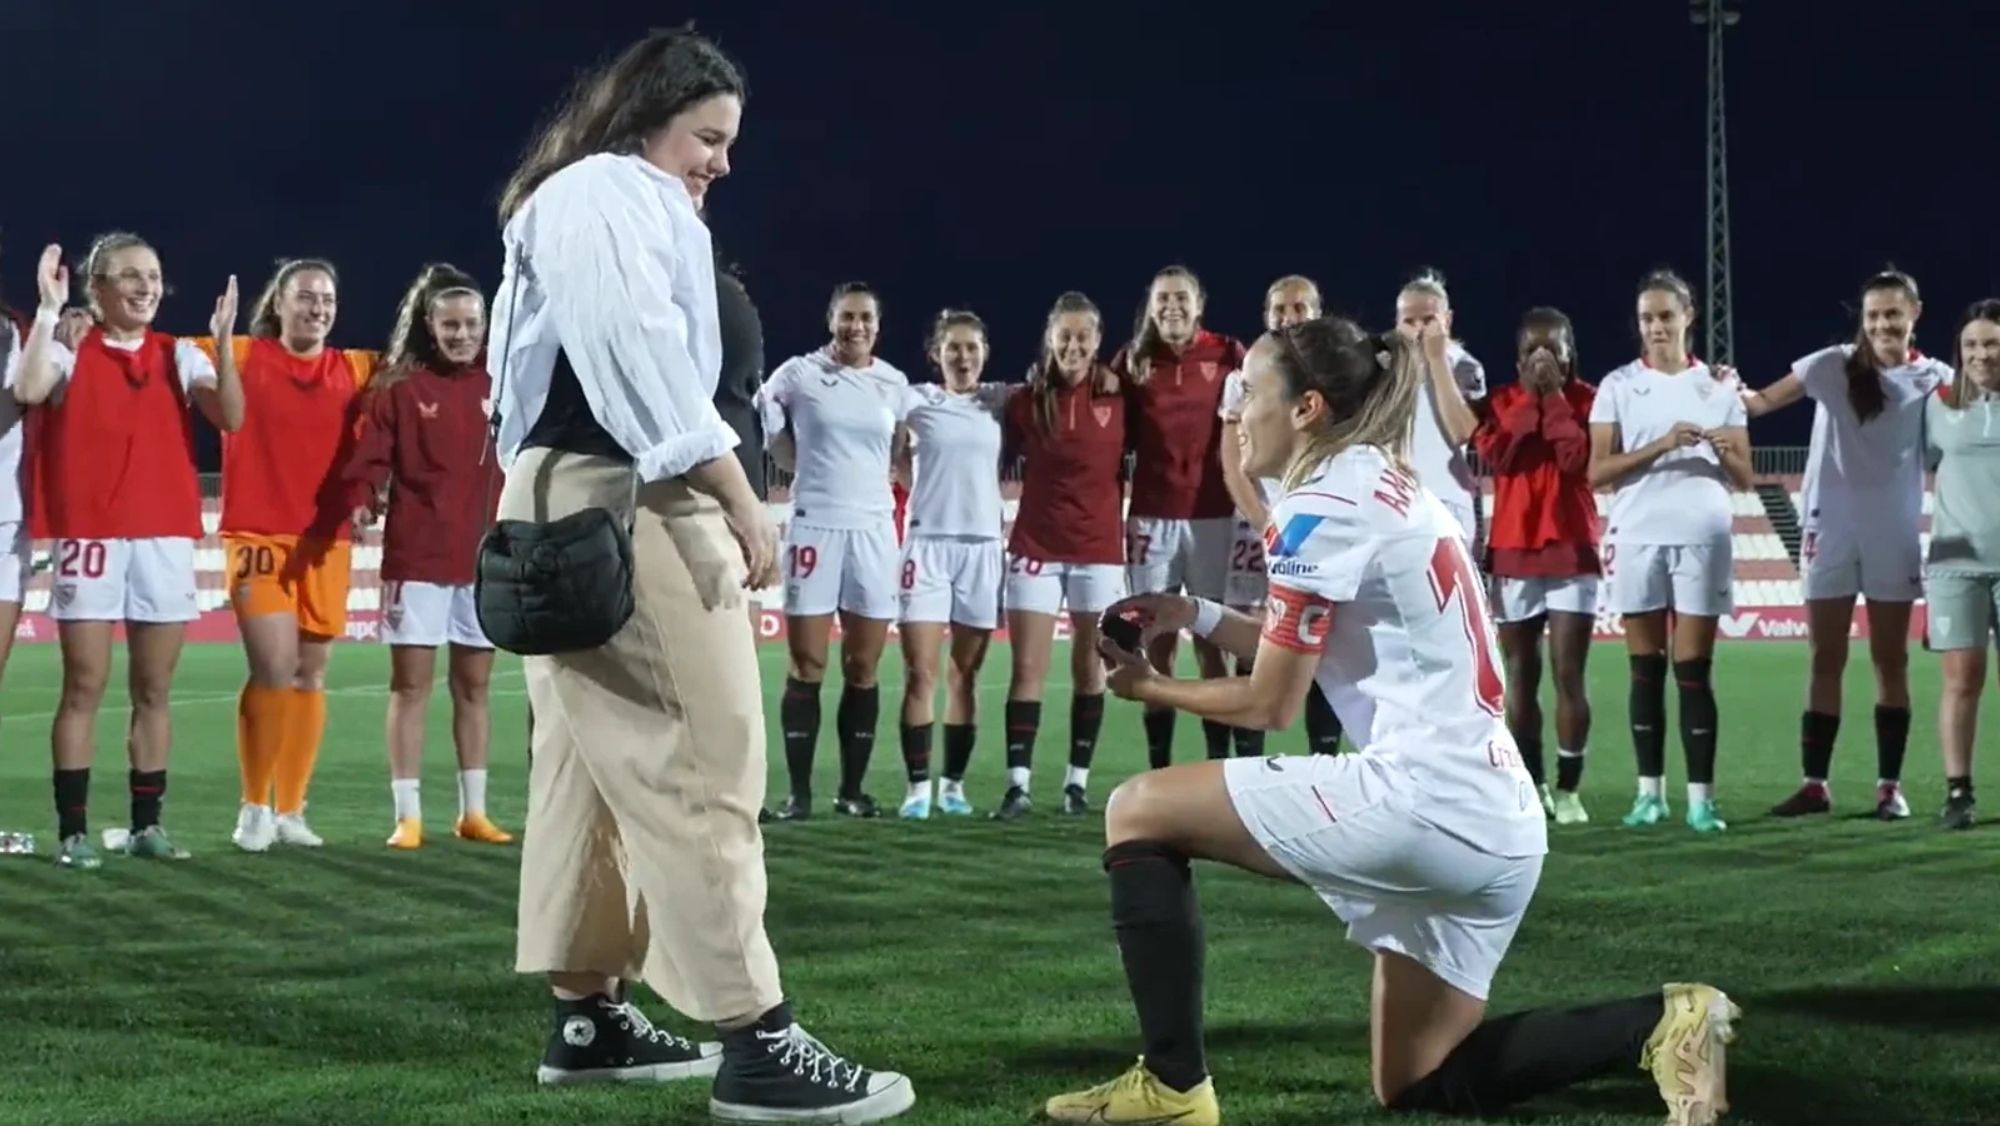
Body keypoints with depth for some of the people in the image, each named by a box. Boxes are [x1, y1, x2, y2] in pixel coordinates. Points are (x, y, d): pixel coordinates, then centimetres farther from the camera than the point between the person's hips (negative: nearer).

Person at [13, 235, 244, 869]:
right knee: (84, 686, -3)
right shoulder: (70, 354, 1)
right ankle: (73, 830, 2)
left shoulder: (179, 355, 8)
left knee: (154, 690, 7)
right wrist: (48, 311, -22)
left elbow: (231, 416, -8)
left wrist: (223, 342, -18)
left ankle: (147, 824, 14)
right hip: (90, 536, -3)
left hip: (166, 537, 3)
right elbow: (27, 390, -23)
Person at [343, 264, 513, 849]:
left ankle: (473, 811, 18)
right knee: (410, 684, -1)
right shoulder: (399, 388, -1)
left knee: (474, 684, 10)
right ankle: (408, 815, 3)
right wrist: (361, 499, -25)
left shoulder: (502, 387, 6)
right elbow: (368, 459, -7)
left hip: (487, 559, 3)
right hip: (417, 558, -3)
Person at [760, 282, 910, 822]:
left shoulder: (894, 384, 7)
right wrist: (810, 469, 10)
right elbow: (763, 418, 11)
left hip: (873, 528, 3)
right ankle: (799, 792, 2)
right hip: (814, 526, -3)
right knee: (807, 666, -2)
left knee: (863, 667, 5)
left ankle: (852, 789, 13)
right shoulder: (798, 374, -3)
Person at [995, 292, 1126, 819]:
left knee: (1089, 670, 7)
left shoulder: (1120, 398, -2)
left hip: (1099, 548, 0)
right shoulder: (1025, 402, -1)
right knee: (1027, 670, -4)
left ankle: (1078, 780, 15)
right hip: (1035, 547, 0)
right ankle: (1019, 784, -4)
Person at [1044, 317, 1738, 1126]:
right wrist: (1198, 617, 19)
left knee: (1138, 810, 0)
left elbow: (1271, 704, -3)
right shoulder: (1388, 487, 19)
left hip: (1422, 801, -10)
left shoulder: (1324, 505, -8)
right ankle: (1660, 1024, 7)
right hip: (1498, 827, 10)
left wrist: (1150, 688, 13)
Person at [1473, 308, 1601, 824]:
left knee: (1569, 674, -7)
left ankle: (1568, 789, -3)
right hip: (1512, 552, 2)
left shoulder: (1587, 399, 2)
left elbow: (1578, 457, -14)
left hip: (1572, 551, -2)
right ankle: (1532, 784, 14)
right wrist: (1529, 395, -10)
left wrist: (1555, 395, -11)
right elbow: (1496, 452, -12)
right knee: (1521, 675, 6)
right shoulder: (1500, 401, 7)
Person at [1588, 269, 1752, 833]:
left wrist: (1726, 453, -14)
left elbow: (1744, 478, 8)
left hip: (1702, 538, 0)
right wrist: (1662, 446, -15)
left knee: (1694, 670, -3)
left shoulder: (1717, 386, 8)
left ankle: (1701, 797, -4)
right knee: (1646, 669, 4)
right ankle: (1650, 790, 9)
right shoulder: (1618, 386, 5)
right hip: (1638, 538, 0)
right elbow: (1597, 472, -4)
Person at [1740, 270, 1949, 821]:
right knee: (1827, 660, 4)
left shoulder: (1934, 379, 0)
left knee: (1890, 660, 6)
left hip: (1896, 535, 1)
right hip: (1831, 528, -1)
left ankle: (1889, 784, 11)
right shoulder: (1834, 366, -3)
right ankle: (1815, 783, 8)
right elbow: (1765, 401, -9)